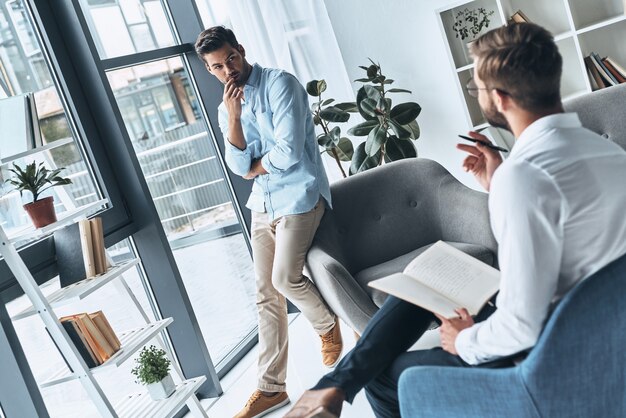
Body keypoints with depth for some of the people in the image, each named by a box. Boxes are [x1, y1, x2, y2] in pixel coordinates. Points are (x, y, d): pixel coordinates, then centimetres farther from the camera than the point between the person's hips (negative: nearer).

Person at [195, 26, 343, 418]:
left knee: (285, 278, -16)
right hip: (263, 203, 7)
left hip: (299, 194, -7)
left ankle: (329, 325, 18)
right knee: (267, 295, 5)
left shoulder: (280, 83, -11)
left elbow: (288, 152, -20)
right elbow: (240, 166, -2)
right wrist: (233, 116, -12)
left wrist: (255, 168, -3)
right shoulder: (226, 108, 10)